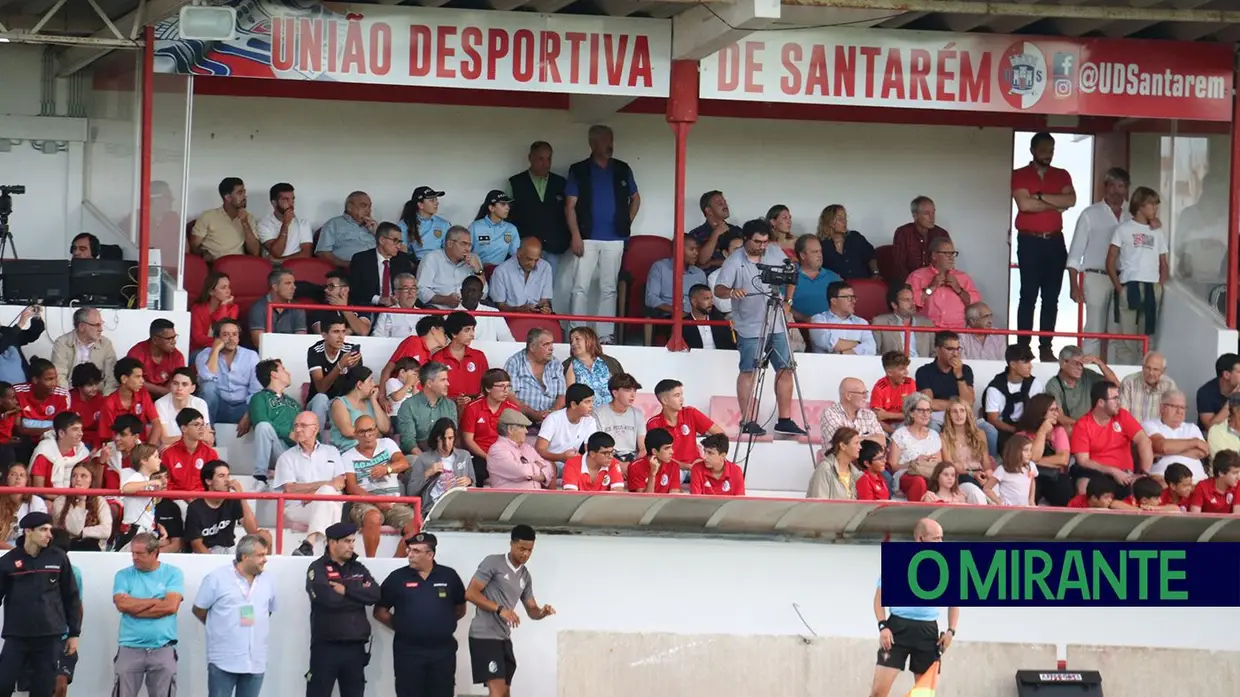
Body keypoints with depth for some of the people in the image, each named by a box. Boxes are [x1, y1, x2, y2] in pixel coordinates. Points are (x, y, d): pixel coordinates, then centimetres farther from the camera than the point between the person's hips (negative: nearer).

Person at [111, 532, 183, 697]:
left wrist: (135, 607, -8)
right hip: (129, 648, 1)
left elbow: (171, 606, -12)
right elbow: (122, 604, -11)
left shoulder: (173, 574, 2)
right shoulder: (124, 576, 5)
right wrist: (157, 601, -7)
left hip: (163, 649, -1)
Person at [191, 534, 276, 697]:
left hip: (256, 662, 4)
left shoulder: (267, 582, 6)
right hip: (223, 661, -4)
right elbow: (199, 610, 0)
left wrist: (253, 627, 13)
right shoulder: (217, 578, -8)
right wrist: (221, 628, 8)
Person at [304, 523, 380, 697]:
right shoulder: (318, 569, -4)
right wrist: (358, 597, -7)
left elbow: (374, 594, -4)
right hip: (326, 646, -5)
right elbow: (328, 598, -20)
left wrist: (347, 590, -15)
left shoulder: (359, 569, 13)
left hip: (355, 647, 5)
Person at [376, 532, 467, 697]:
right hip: (408, 651, -1)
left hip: (443, 651, 1)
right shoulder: (397, 578, 0)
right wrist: (401, 626, 3)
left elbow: (460, 609, 16)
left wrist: (443, 624, 7)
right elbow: (380, 611, 5)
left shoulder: (449, 576, 3)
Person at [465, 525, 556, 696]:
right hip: (485, 635, -9)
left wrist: (542, 612, -9)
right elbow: (470, 593, -13)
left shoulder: (525, 576, 15)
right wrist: (499, 609, -22)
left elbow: (531, 610, 16)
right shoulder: (493, 563, -8)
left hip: (504, 637, 9)